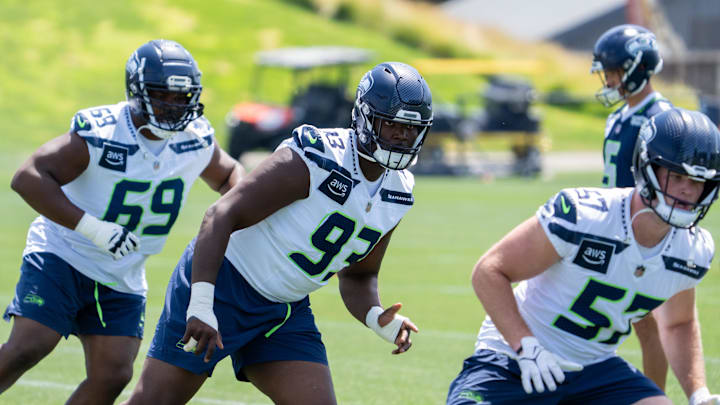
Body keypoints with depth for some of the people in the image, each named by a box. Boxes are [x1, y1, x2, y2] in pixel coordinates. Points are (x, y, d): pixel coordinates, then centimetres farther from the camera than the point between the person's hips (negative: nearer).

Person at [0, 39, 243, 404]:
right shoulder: (101, 133, -22)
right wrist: (93, 228, -36)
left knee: (113, 375, -5)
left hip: (123, 279, 6)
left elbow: (227, 175, 20)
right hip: (63, 258, -6)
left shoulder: (196, 140, -3)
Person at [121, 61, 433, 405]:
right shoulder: (314, 160, -22)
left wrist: (377, 319, -8)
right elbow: (222, 215, -26)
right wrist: (201, 305, -35)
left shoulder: (396, 194, 2)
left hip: (285, 312, 7)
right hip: (223, 284, -7)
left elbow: (357, 276, 16)